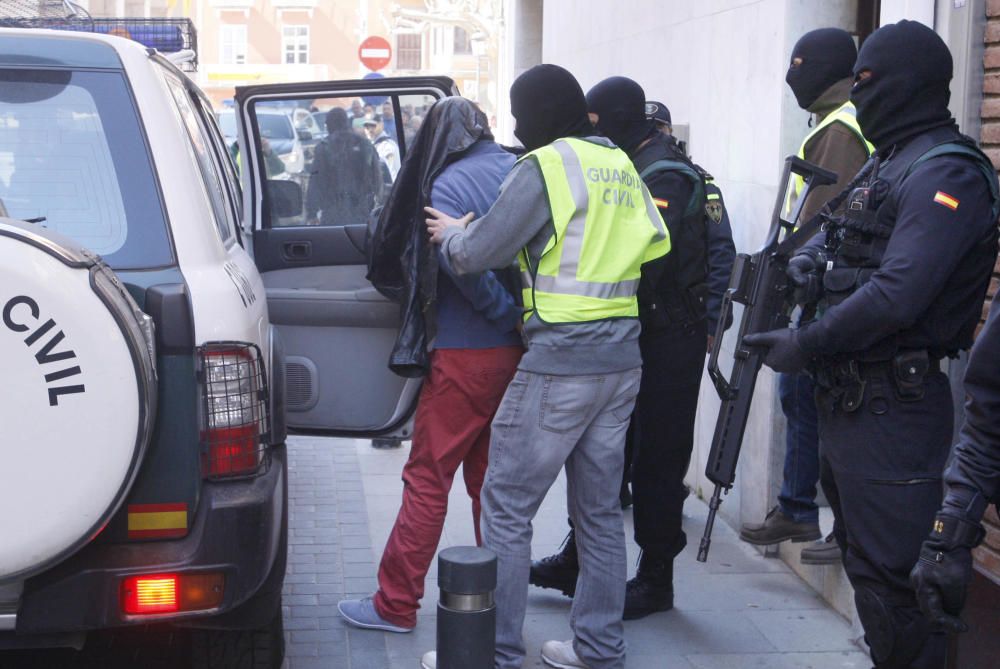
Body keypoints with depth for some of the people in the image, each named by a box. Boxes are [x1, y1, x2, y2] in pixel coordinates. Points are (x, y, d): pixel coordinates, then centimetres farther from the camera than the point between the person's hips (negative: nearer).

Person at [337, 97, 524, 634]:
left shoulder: (448, 187, -12)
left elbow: (465, 269, -23)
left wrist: (511, 315, -12)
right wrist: (527, 322, 5)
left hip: (466, 354, -6)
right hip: (519, 351, 6)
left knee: (427, 478, 1)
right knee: (490, 475, 16)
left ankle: (395, 604, 7)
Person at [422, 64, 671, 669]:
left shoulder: (548, 165, -10)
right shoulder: (622, 167, 13)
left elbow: (481, 252, -11)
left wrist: (452, 234, 9)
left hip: (560, 361, -8)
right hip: (622, 360, 8)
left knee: (507, 507, 0)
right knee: (600, 509, 15)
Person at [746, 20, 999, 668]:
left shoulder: (945, 172, -16)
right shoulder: (886, 163, 15)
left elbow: (897, 294, -25)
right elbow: (841, 225, 30)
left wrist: (806, 346, -17)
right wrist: (810, 253, 6)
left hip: (893, 409, -10)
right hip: (847, 395, 10)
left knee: (889, 576, -7)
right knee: (862, 556, 19)